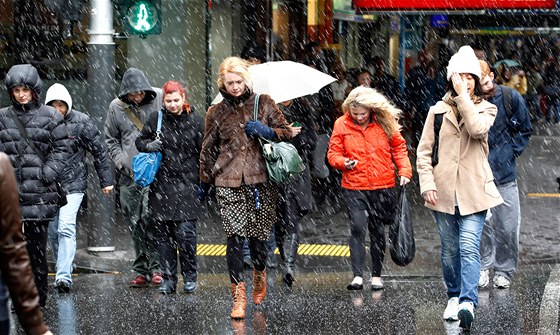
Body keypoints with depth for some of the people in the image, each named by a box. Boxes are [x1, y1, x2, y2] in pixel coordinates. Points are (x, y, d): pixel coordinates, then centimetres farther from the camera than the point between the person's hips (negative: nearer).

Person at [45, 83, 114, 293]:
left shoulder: (80, 122, -7)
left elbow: (99, 150, 1)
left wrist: (106, 180, 3)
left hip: (73, 184, -3)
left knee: (66, 228, -16)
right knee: (53, 232, 10)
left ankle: (64, 276, -20)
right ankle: (62, 269, 28)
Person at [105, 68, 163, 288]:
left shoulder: (159, 100, -1)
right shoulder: (116, 107, 6)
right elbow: (110, 140, 15)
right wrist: (123, 163, 1)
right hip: (128, 174, 3)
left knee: (150, 218, -14)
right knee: (134, 224, 4)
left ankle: (156, 267, -4)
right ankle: (141, 271, 11)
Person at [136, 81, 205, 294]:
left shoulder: (195, 122, 2)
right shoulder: (155, 119, 5)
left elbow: (204, 154, 5)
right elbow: (140, 141, 17)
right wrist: (148, 146, -6)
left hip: (187, 185, -2)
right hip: (161, 185, 2)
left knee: (185, 232, -10)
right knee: (163, 234, 5)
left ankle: (189, 276, 7)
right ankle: (168, 278, 14)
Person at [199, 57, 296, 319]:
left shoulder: (263, 103, 8)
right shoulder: (217, 112, 10)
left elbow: (287, 131, 10)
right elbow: (208, 149, 19)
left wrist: (268, 132, -9)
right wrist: (205, 182, 23)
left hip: (261, 180, 0)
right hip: (229, 183, 0)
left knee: (258, 235, 4)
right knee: (235, 236, -11)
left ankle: (259, 276, 34)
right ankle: (238, 295, -7)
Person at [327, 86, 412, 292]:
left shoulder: (385, 122, 0)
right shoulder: (342, 124, -1)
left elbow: (399, 147, 10)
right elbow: (333, 153, 3)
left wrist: (404, 171, -2)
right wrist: (344, 162, -18)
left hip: (383, 186, 1)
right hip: (354, 187, -1)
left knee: (378, 230, 9)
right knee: (357, 227, -16)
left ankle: (376, 275, 21)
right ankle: (357, 276, -16)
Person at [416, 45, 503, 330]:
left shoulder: (485, 109, 6)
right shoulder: (438, 110, 8)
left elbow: (477, 128, -18)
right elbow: (424, 151, 6)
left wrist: (463, 95, -14)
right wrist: (427, 184, -5)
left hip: (473, 191, -2)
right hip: (443, 192, 2)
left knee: (469, 247, -15)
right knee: (450, 250, 11)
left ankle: (467, 302, -23)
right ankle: (454, 296, 26)